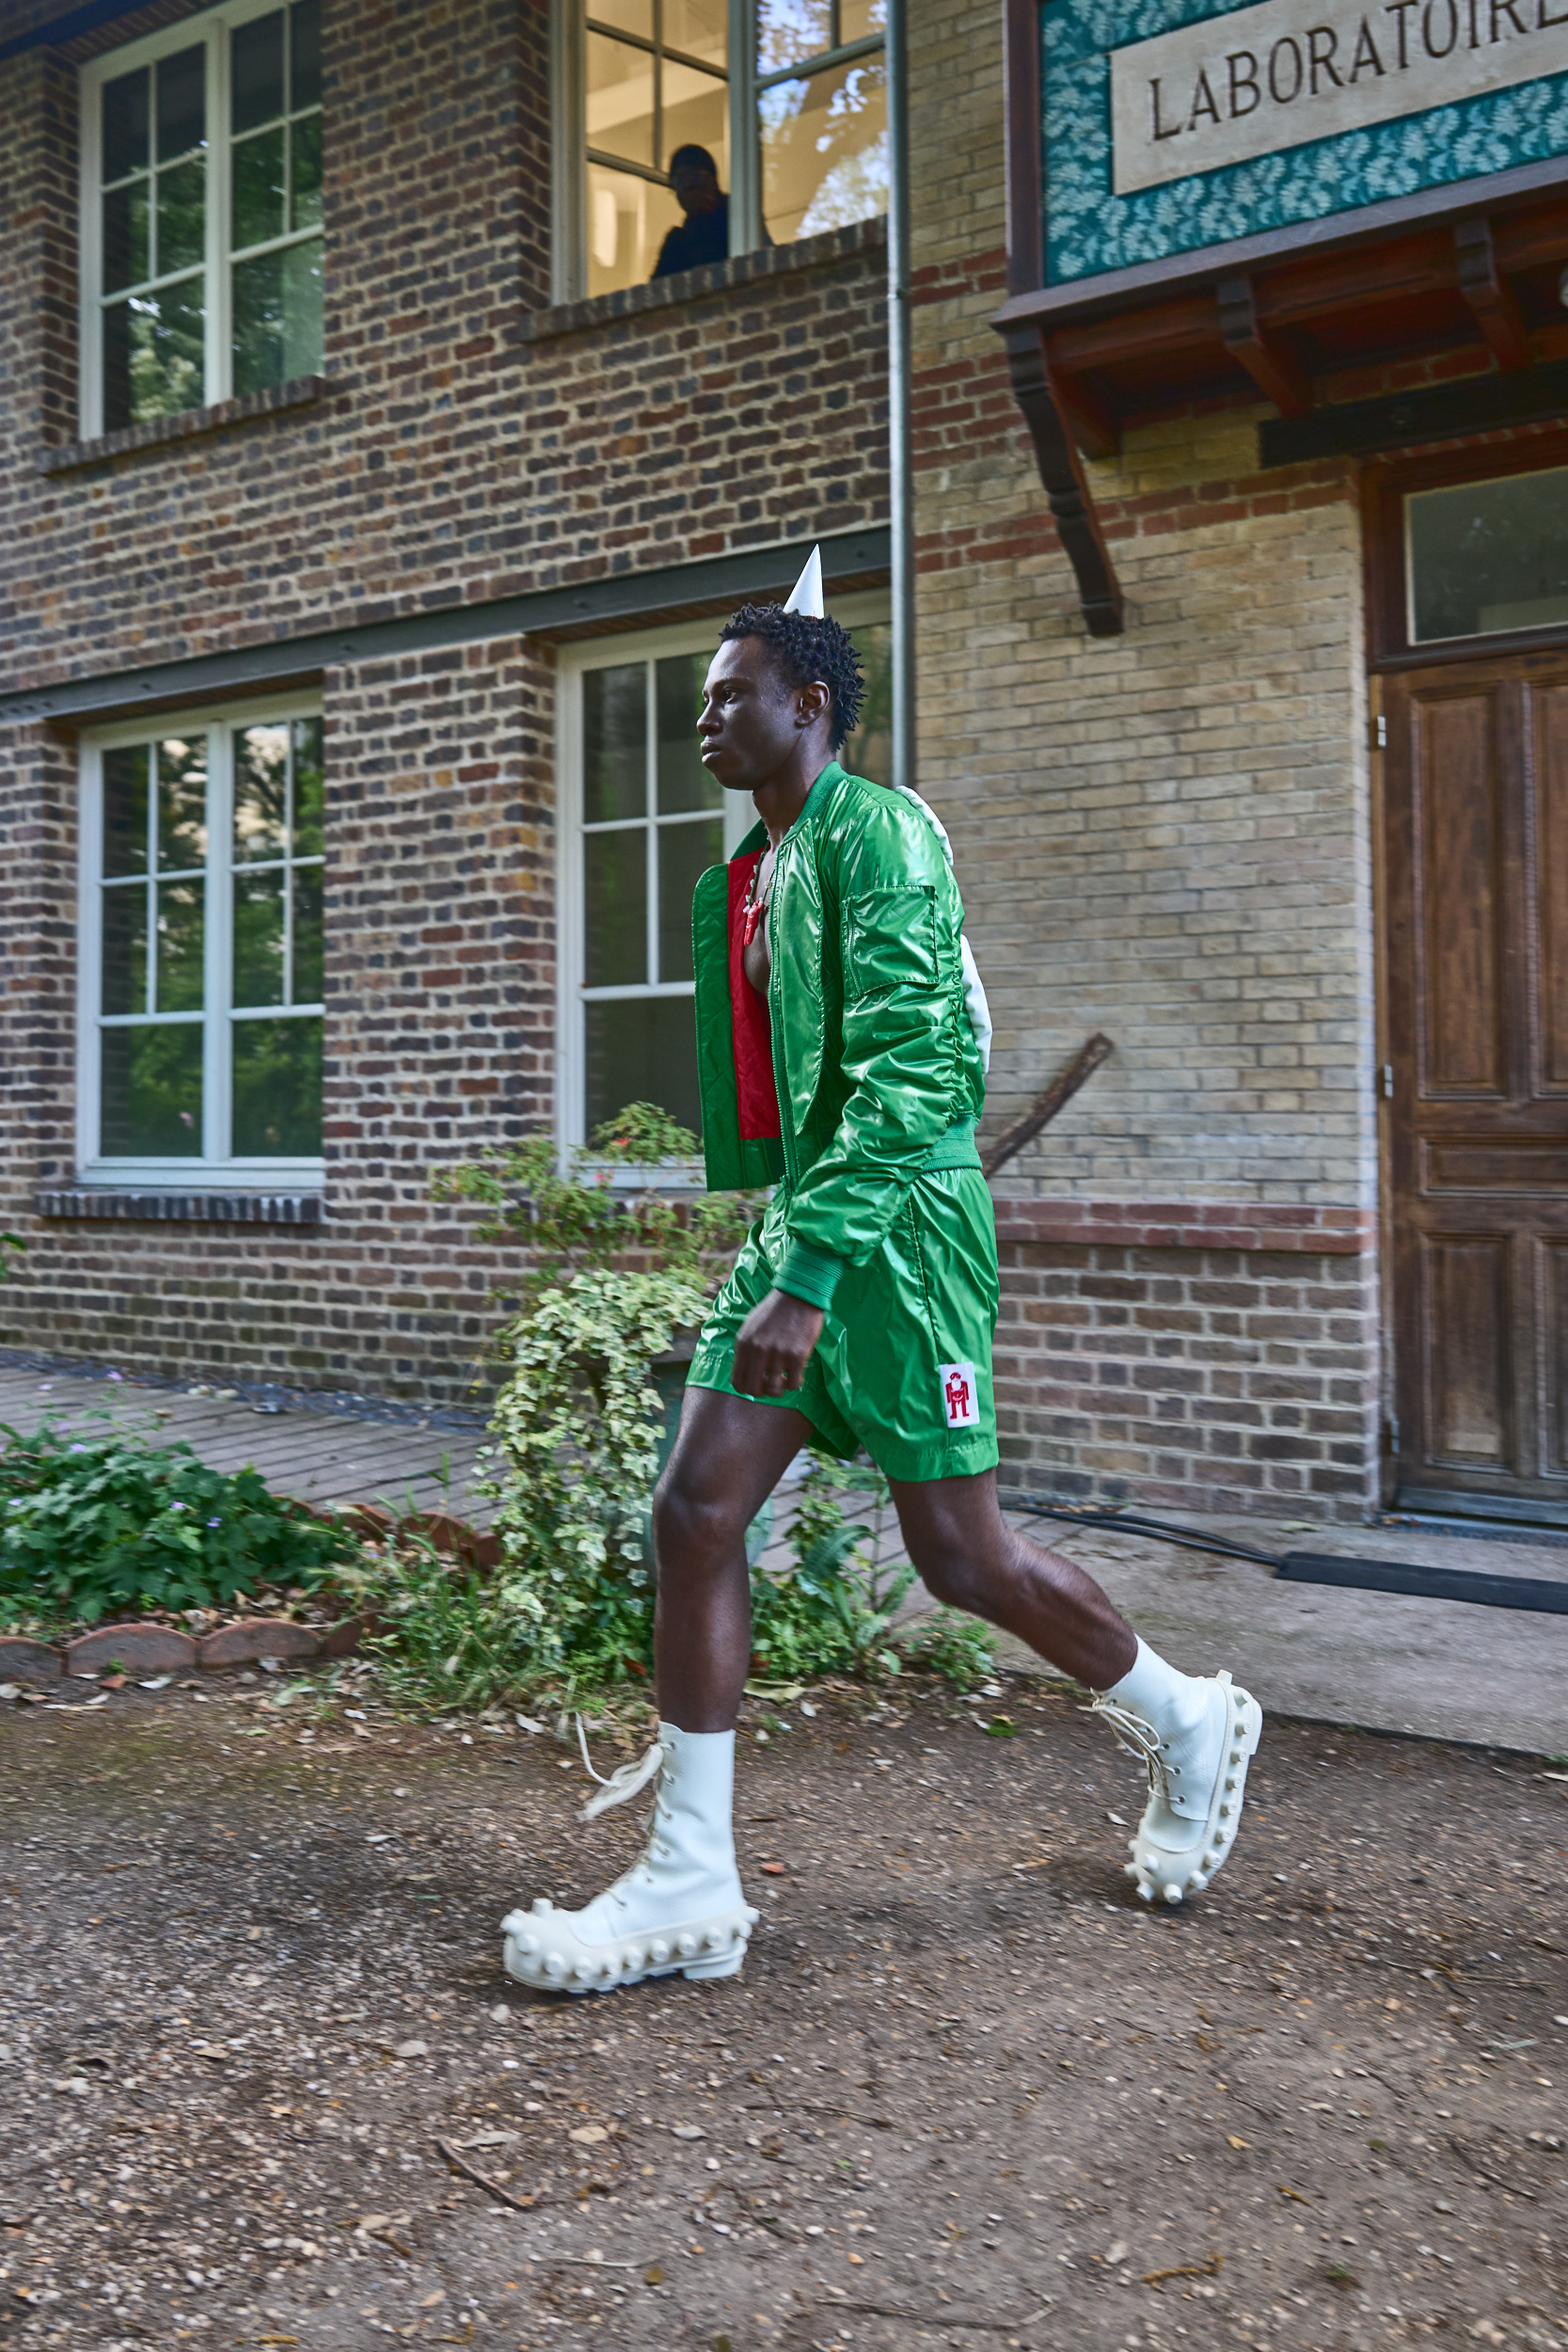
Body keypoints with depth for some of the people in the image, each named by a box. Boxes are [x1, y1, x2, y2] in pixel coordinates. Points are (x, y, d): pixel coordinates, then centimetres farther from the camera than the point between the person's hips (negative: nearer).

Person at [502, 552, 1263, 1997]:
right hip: (799, 1223, 9)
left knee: (961, 1555, 0)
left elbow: (901, 1077, -21)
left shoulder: (878, 834, -11)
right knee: (697, 1511, -2)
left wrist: (807, 1280, -26)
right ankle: (693, 1885, 5)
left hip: (896, 1223, -9)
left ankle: (1191, 1726, 27)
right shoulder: (755, 875, 18)